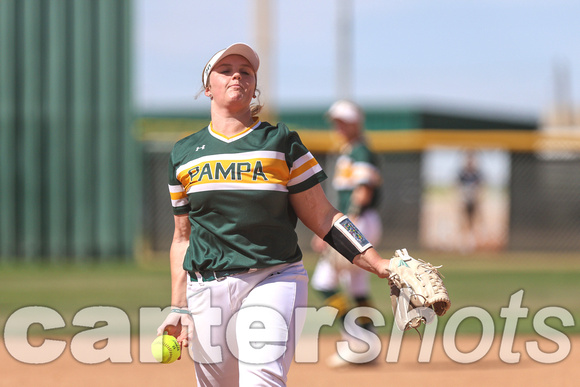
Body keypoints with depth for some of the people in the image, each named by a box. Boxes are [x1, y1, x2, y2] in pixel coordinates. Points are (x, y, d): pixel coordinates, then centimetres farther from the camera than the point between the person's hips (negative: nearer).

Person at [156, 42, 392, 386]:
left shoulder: (281, 142, 5)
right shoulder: (185, 154, 13)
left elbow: (322, 218, 3)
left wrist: (378, 264, -7)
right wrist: (179, 308, 12)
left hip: (272, 283, -3)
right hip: (206, 289, 3)